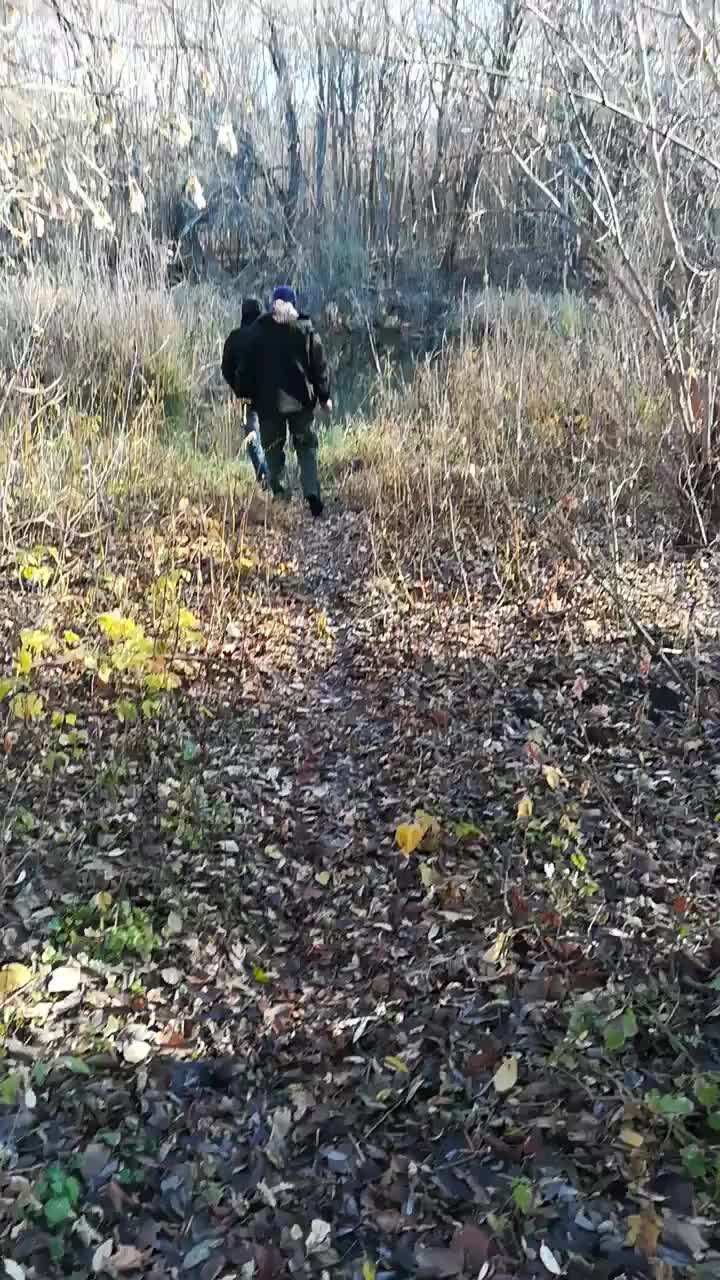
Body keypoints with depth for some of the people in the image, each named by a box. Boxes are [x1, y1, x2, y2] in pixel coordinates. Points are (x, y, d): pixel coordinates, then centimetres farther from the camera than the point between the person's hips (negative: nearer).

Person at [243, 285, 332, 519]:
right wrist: (324, 397, 7)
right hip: (301, 400, 0)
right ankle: (311, 491, -11)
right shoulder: (305, 328, -1)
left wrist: (252, 397, 15)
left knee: (273, 449, 13)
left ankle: (280, 494, 12)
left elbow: (249, 368, 5)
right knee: (306, 447, 7)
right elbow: (319, 366, 0)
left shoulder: (257, 331, 1)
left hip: (268, 401, 0)